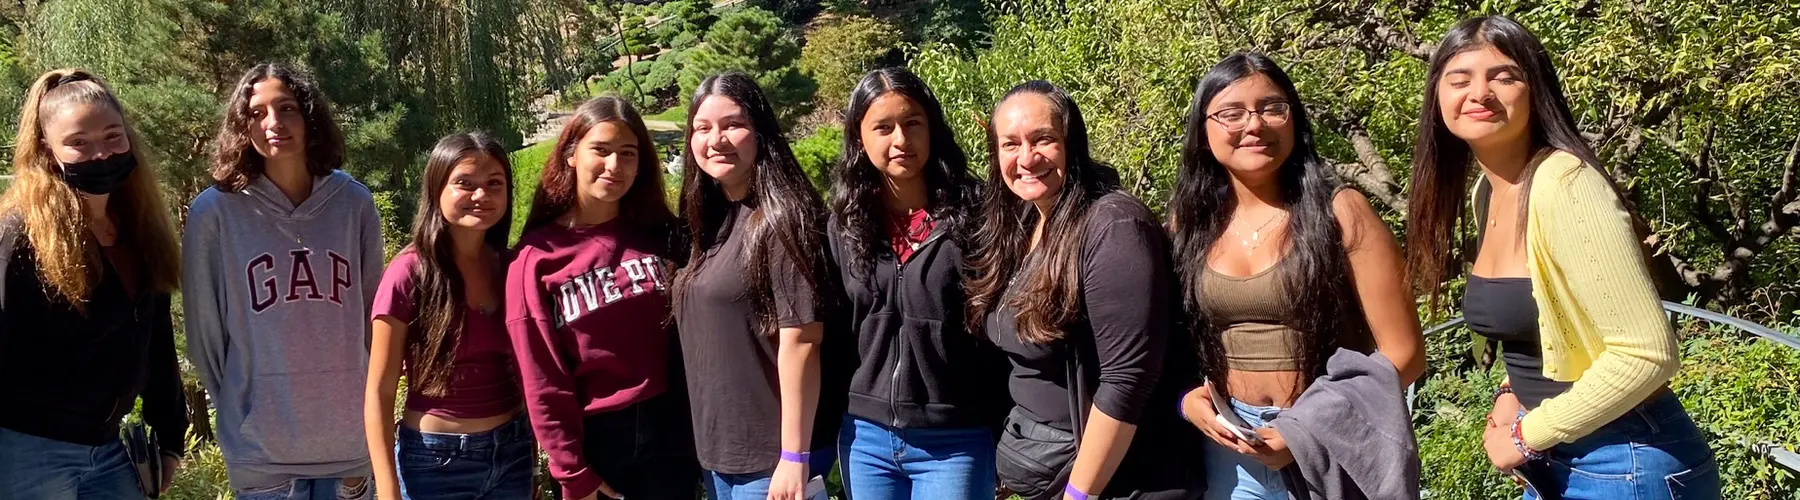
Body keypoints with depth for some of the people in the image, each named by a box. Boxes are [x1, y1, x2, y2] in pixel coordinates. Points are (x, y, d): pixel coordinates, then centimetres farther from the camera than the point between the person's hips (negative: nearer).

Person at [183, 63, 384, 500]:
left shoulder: (354, 204, 0)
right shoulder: (214, 212, -7)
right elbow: (204, 328, 2)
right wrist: (237, 407, 9)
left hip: (350, 441, 2)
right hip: (261, 449, -2)